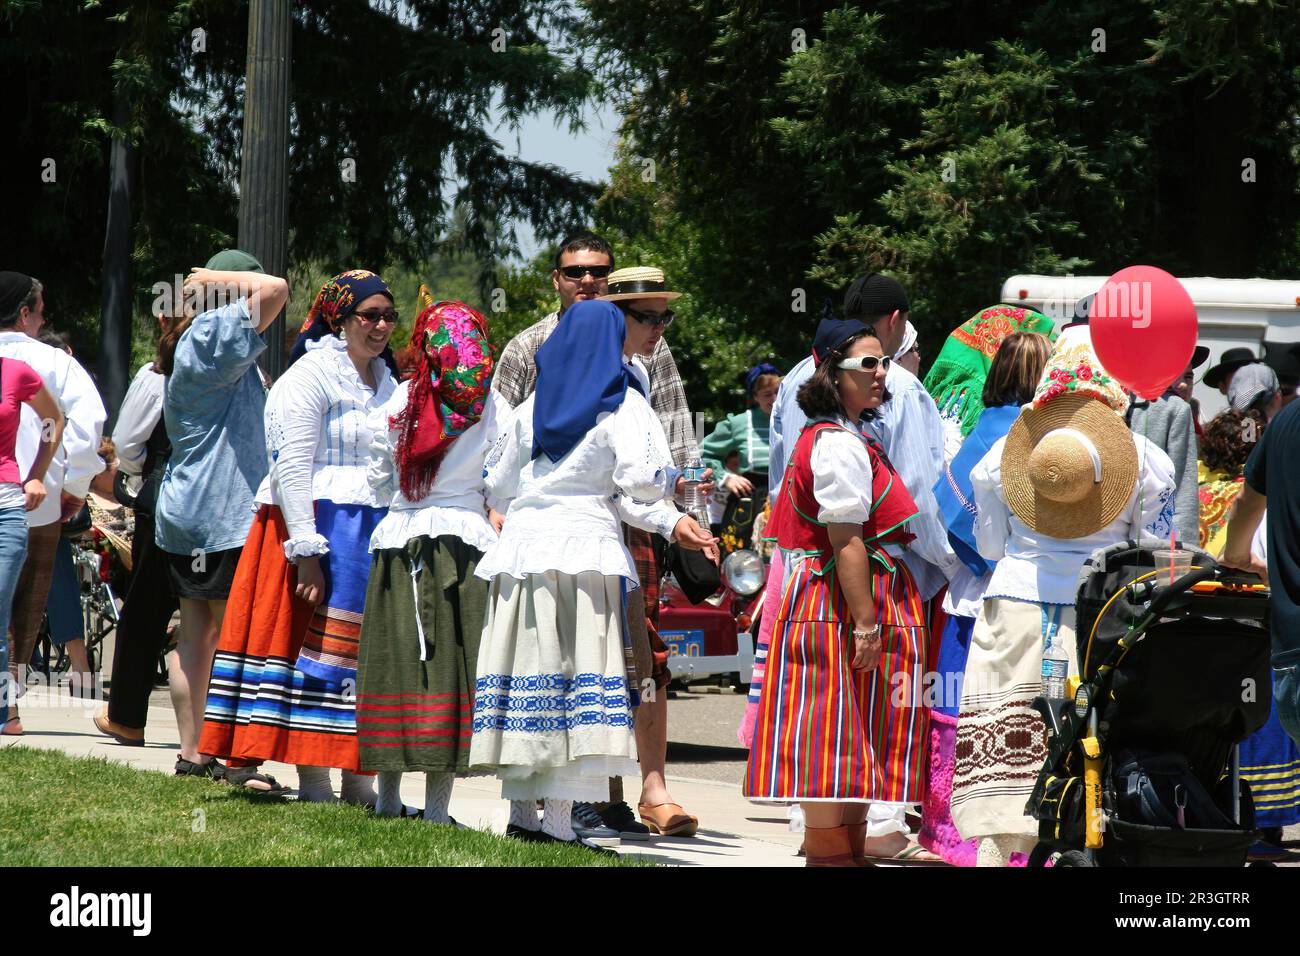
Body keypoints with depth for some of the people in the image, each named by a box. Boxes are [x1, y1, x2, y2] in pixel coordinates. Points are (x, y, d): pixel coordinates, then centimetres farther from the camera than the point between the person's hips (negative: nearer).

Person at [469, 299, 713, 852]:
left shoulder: (533, 407, 15)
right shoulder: (623, 405, -1)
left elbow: (497, 484, 21)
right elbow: (640, 482, -13)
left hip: (521, 545, 5)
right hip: (586, 548, -5)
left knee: (525, 676, 8)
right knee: (579, 673, -5)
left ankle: (520, 810, 11)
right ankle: (559, 819, -10)